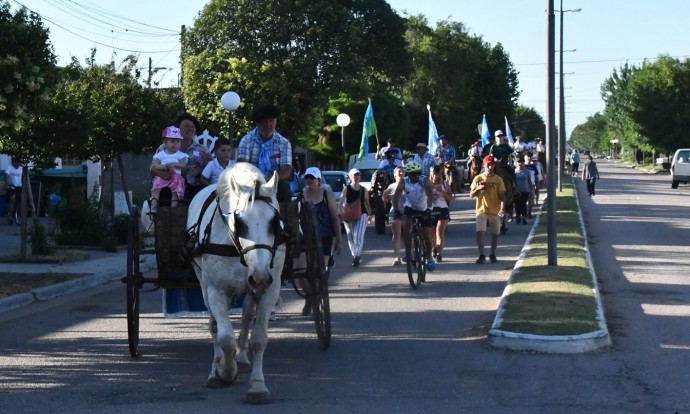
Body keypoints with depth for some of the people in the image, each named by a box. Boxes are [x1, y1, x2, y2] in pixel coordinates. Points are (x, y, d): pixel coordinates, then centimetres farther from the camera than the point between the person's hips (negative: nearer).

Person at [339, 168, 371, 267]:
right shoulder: (346, 189, 0)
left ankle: (357, 256, -24)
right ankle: (355, 256, 22)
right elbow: (341, 201, -12)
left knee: (358, 235, -15)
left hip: (361, 214, 0)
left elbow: (367, 203, 16)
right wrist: (341, 211, -28)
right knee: (351, 237, 7)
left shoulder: (364, 190, 8)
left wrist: (369, 214, 7)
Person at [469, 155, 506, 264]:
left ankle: (493, 255, 21)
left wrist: (502, 208, -16)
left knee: (495, 233, 6)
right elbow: (471, 195, 2)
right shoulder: (478, 179, 2)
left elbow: (502, 195, -1)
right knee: (480, 232, -13)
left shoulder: (498, 179, 2)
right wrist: (478, 188, -18)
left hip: (495, 211, 1)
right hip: (481, 210, -1)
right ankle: (481, 255, -7)